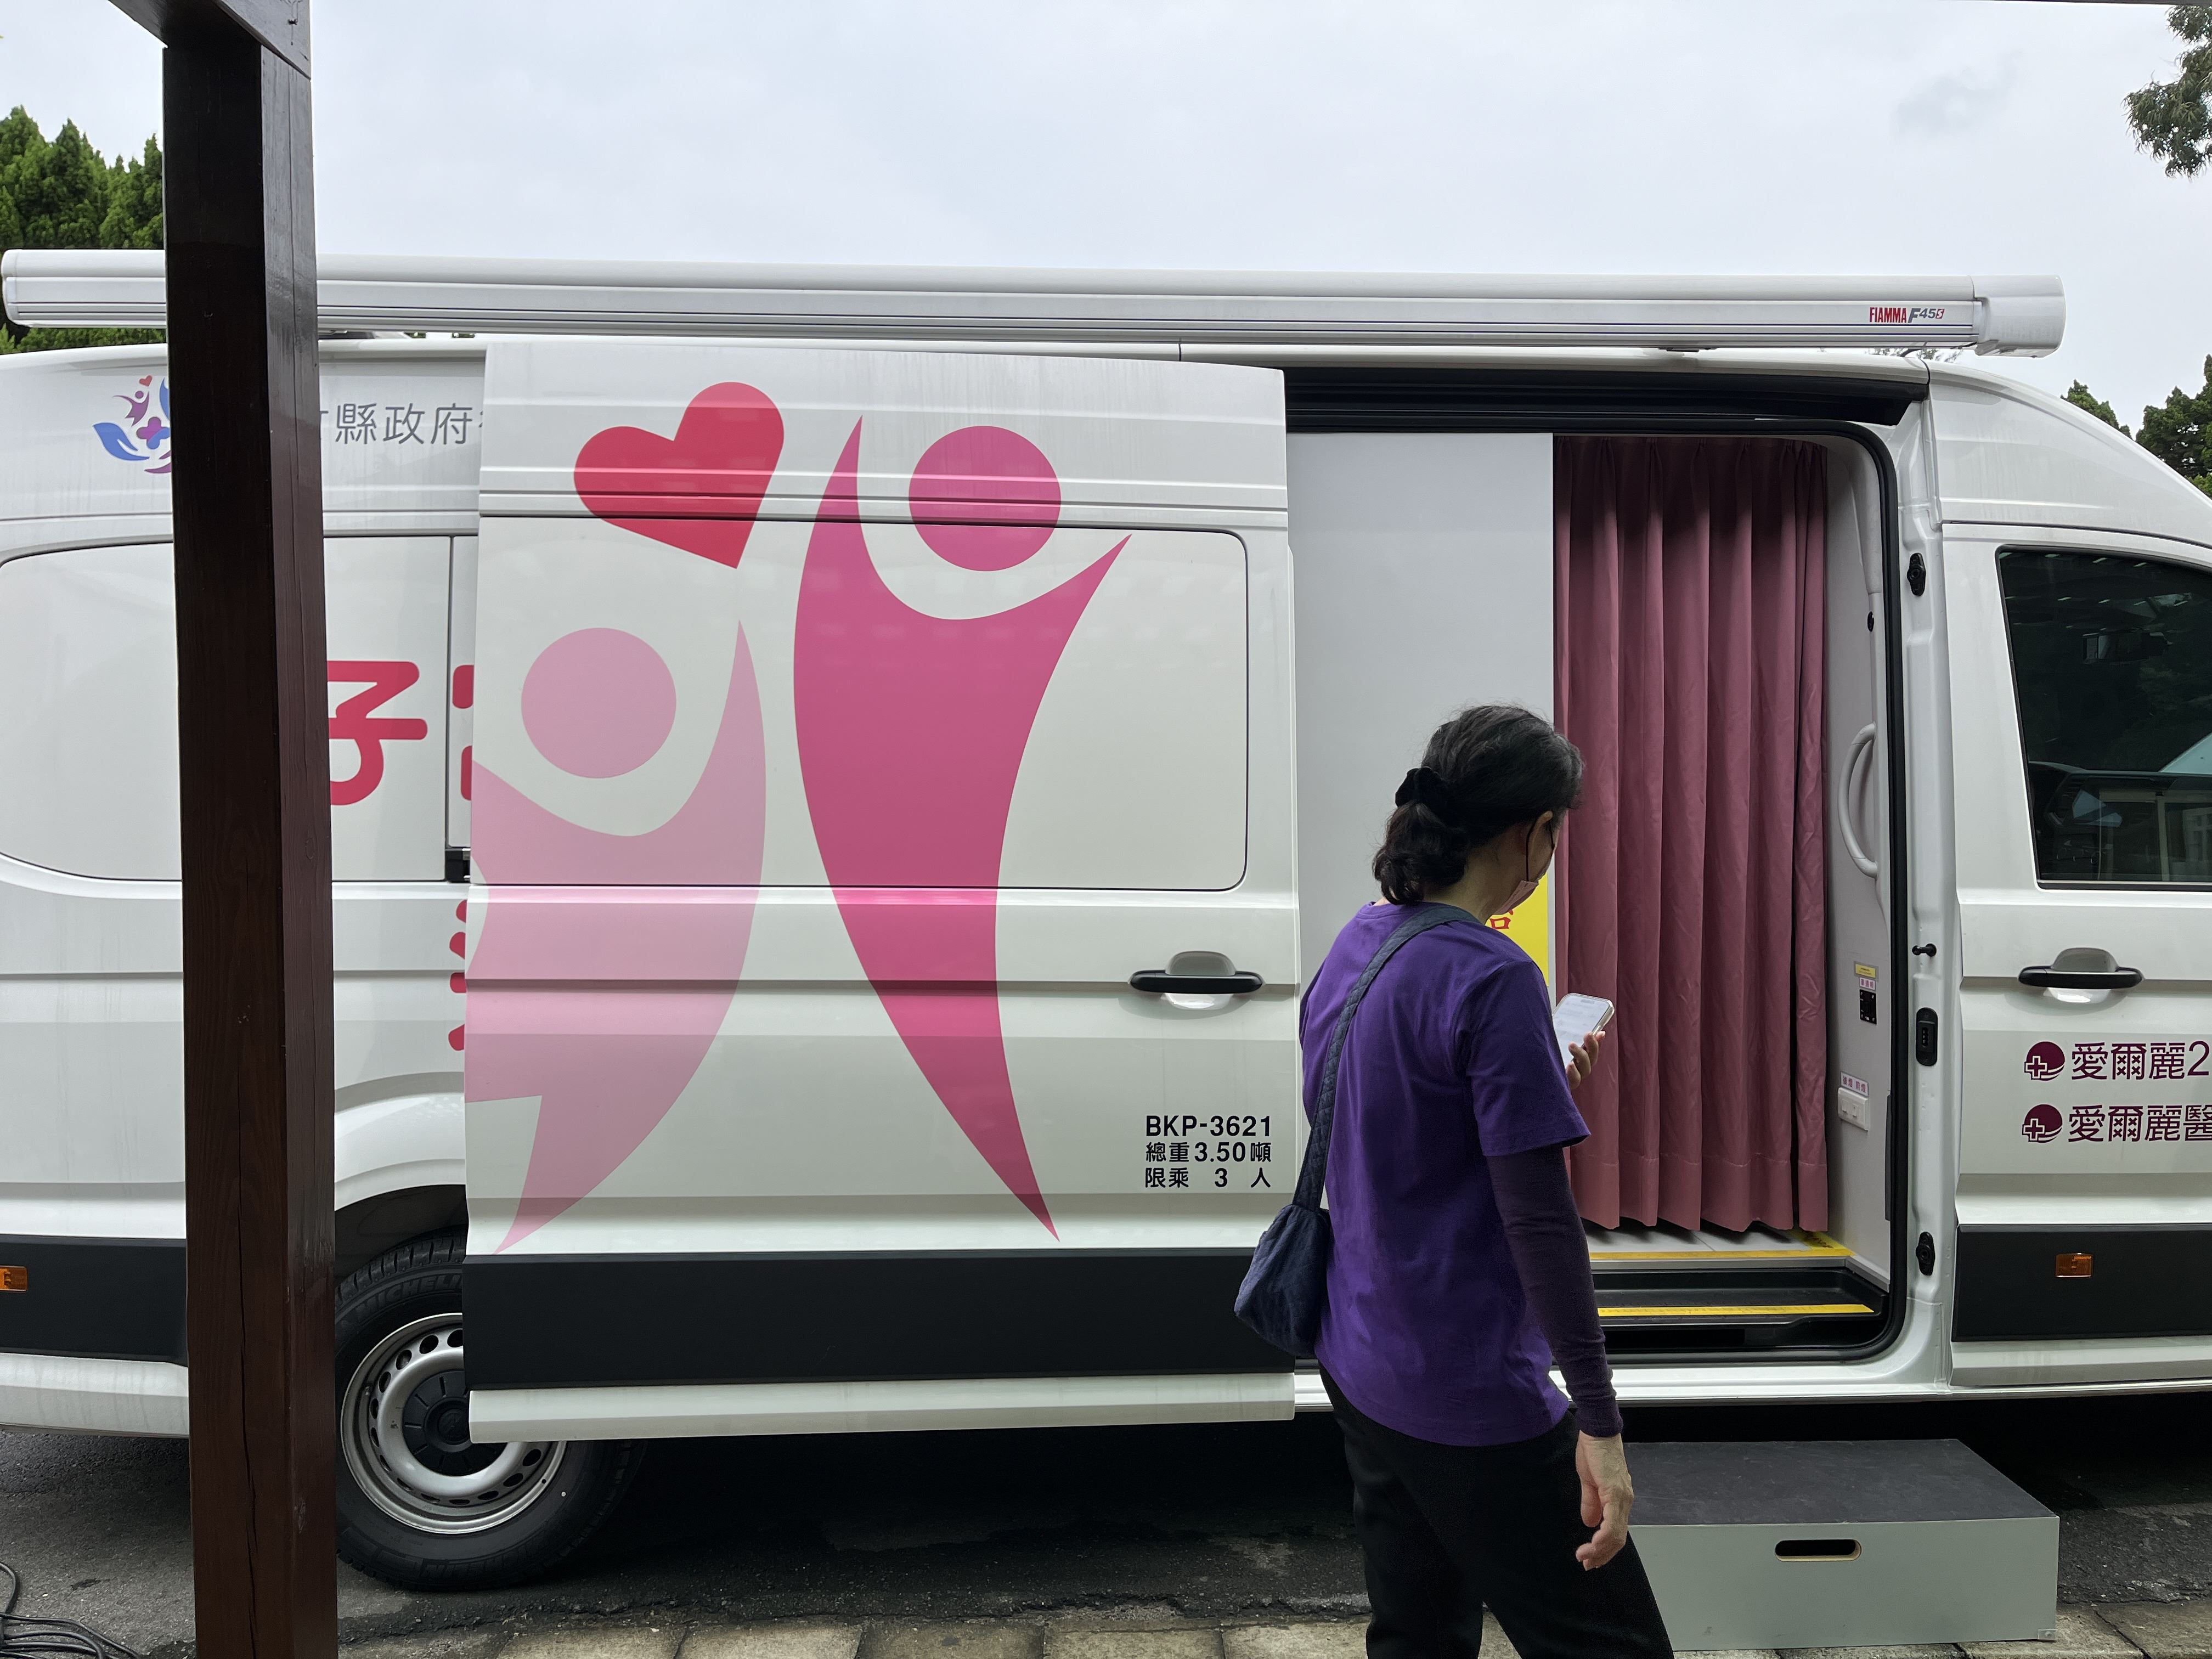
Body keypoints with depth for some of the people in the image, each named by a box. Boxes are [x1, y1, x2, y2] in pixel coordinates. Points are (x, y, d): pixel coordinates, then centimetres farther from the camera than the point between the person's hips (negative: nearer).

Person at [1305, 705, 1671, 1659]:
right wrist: (1599, 1422, -16)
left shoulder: (1354, 948, 5)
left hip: (1358, 1364, 9)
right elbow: (1538, 1217, -21)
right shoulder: (1492, 979, -21)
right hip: (1468, 1397, -9)